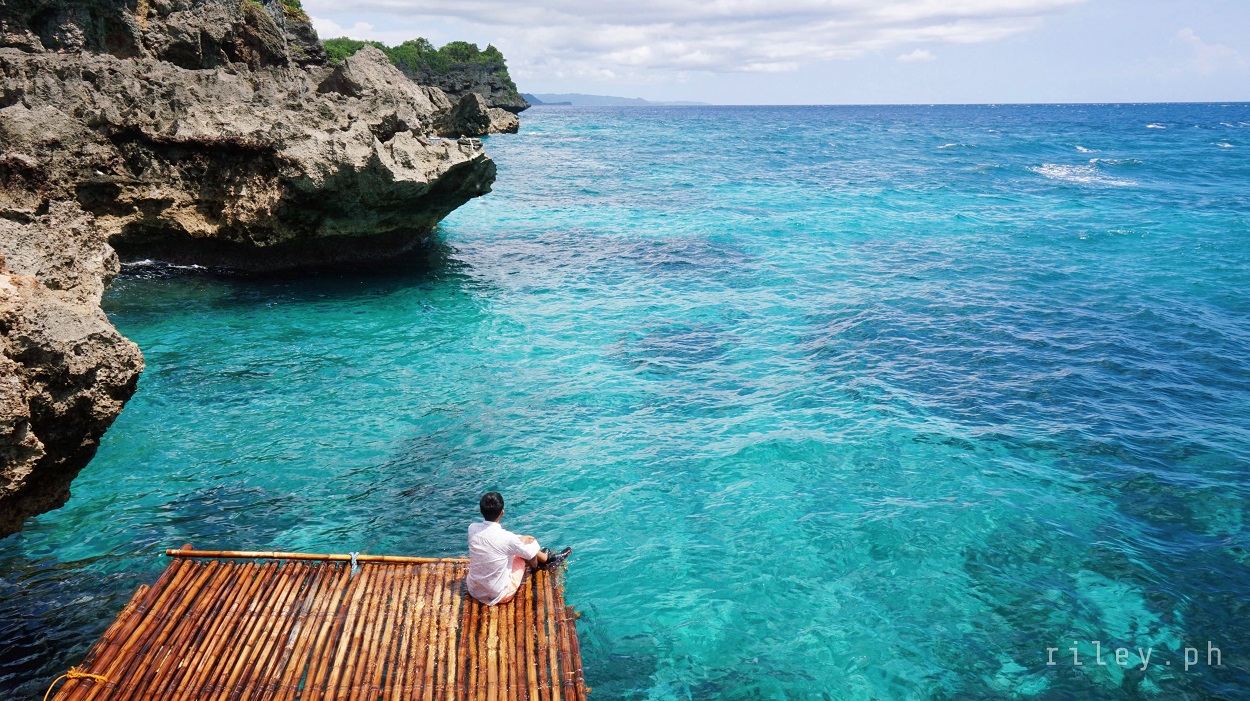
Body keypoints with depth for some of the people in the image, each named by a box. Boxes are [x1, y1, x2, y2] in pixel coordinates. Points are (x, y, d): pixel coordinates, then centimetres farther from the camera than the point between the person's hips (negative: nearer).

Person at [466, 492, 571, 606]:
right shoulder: (506, 538, -26)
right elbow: (530, 554, -7)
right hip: (499, 595, -5)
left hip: (473, 590, 5)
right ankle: (547, 558, 38)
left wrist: (519, 539, 13)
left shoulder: (472, 529, -12)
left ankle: (545, 558, 42)